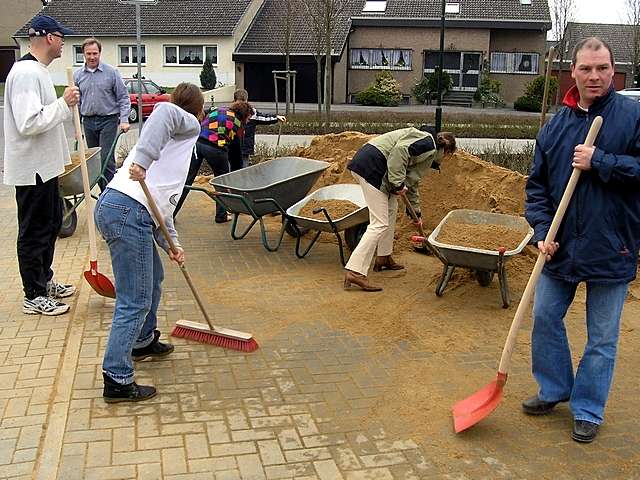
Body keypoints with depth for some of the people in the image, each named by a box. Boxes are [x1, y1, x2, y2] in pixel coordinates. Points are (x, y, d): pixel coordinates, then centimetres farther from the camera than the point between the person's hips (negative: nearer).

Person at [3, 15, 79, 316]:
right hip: (31, 169, -11)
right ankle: (34, 297, 11)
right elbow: (29, 123, -28)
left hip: (44, 166, 11)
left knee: (51, 223, 20)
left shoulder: (37, 71, 13)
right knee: (34, 232, 0)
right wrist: (64, 104, -22)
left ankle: (44, 281, 34)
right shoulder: (26, 73, -20)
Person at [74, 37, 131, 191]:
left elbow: (123, 97, -2)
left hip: (108, 120, -4)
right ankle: (103, 192, 18)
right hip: (88, 122, 5)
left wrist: (124, 119, -12)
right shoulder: (78, 75, 8)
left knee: (106, 159, -12)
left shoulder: (111, 72, -3)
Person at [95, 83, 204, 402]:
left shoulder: (171, 136, 31)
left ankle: (144, 342, 46)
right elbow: (165, 110, -20)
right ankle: (117, 381, 1)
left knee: (152, 279, 28)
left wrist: (171, 244, 27)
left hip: (113, 206, 10)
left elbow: (162, 199, 30)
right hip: (129, 212, -10)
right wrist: (143, 160, -29)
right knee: (135, 301, -4)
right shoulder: (189, 124, 7)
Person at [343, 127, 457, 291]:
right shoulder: (429, 144, -1)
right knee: (379, 223, -9)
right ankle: (354, 272, -14)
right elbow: (401, 149, -18)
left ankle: (384, 259, 32)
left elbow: (412, 181, 34)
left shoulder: (428, 151, 29)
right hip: (371, 166, -10)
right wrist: (398, 183, -16)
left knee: (391, 208, 23)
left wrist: (416, 213, 40)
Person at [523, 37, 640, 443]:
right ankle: (555, 390, 35)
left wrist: (599, 162, -20)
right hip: (561, 246, 4)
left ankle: (588, 411, 25)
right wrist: (542, 231, -6)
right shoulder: (556, 125, 5)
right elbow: (537, 184, 6)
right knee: (546, 319, 14)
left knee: (602, 338, 8)